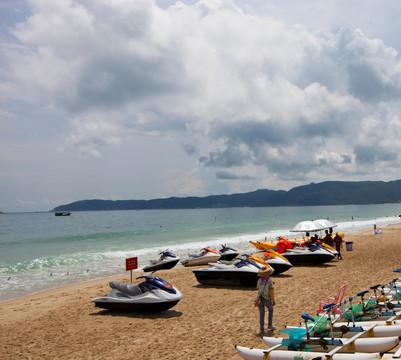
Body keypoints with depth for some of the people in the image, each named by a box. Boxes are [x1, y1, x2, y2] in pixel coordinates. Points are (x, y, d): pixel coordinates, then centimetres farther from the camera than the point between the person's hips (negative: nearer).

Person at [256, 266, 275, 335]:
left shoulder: (259, 280, -3)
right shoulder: (270, 281, -16)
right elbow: (271, 292, -15)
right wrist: (273, 300, -1)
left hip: (260, 299, 3)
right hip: (267, 300, -3)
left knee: (261, 315, 9)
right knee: (271, 310, 26)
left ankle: (262, 330, 6)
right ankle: (270, 325, 30)